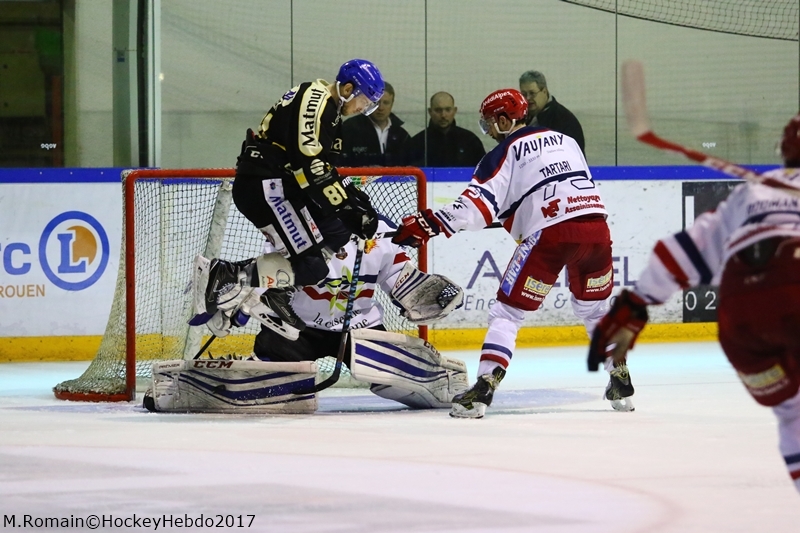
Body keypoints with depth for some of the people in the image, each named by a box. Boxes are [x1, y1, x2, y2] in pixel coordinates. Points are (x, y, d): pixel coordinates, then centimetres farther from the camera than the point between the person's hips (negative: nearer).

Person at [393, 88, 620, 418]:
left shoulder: (507, 150, 7)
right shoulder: (565, 140, 25)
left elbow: (479, 203, -5)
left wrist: (430, 224, -4)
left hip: (549, 232, -5)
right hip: (595, 226, 5)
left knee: (507, 313, 2)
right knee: (594, 308, 27)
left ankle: (483, 388, -10)